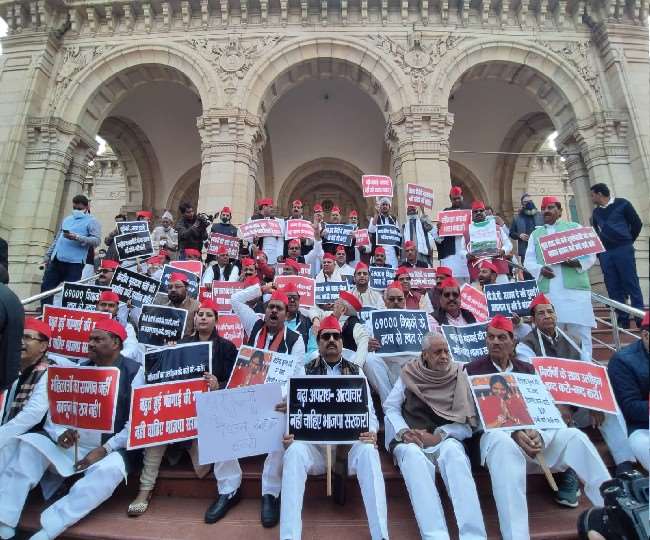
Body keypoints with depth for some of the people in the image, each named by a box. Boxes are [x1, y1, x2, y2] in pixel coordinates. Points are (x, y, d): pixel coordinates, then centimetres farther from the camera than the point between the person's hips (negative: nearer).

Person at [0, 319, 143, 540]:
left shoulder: (133, 372, -6)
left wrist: (104, 450, -17)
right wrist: (60, 433, -14)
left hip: (109, 449, -5)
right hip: (71, 444, 5)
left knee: (110, 469, -34)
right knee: (27, 445, -15)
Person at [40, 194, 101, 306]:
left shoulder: (91, 221, 0)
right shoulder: (67, 219, 20)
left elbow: (97, 240, -14)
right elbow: (57, 239, 25)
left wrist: (77, 237, -24)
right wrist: (48, 255, 21)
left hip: (74, 263, -7)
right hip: (56, 260, 7)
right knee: (45, 287, 7)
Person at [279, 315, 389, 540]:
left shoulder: (356, 372, 11)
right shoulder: (305, 372, 10)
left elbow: (369, 411, 5)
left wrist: (371, 432, -19)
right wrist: (289, 432, -19)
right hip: (314, 443, 0)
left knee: (368, 451, -32)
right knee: (294, 452, -32)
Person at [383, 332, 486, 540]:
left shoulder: (460, 377, 8)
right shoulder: (408, 375, 8)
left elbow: (469, 421, 0)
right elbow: (390, 407, 7)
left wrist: (439, 435, -14)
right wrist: (403, 431, -13)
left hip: (445, 438, 0)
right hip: (410, 440, 0)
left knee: (454, 451, -33)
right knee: (413, 455, -34)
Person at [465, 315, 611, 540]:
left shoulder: (527, 370, 18)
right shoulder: (473, 370, 5)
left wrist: (537, 433, -15)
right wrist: (514, 433, -18)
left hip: (532, 433, 4)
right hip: (495, 433, -4)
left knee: (574, 436, -21)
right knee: (504, 444, -39)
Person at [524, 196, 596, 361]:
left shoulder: (574, 227, 13)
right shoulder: (535, 234, 19)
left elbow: (590, 254, 6)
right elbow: (529, 260, 11)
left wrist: (578, 262, -15)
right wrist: (540, 269, -9)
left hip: (575, 287, -1)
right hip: (548, 290, 2)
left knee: (581, 332, -1)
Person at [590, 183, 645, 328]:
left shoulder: (622, 204, 3)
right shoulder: (596, 212, 16)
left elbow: (637, 224, 4)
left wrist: (627, 241, 6)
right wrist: (599, 251, 11)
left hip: (623, 250, -4)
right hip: (605, 254, 5)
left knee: (631, 284, -5)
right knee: (613, 287, 2)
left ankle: (640, 317, 0)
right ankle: (622, 318, 7)